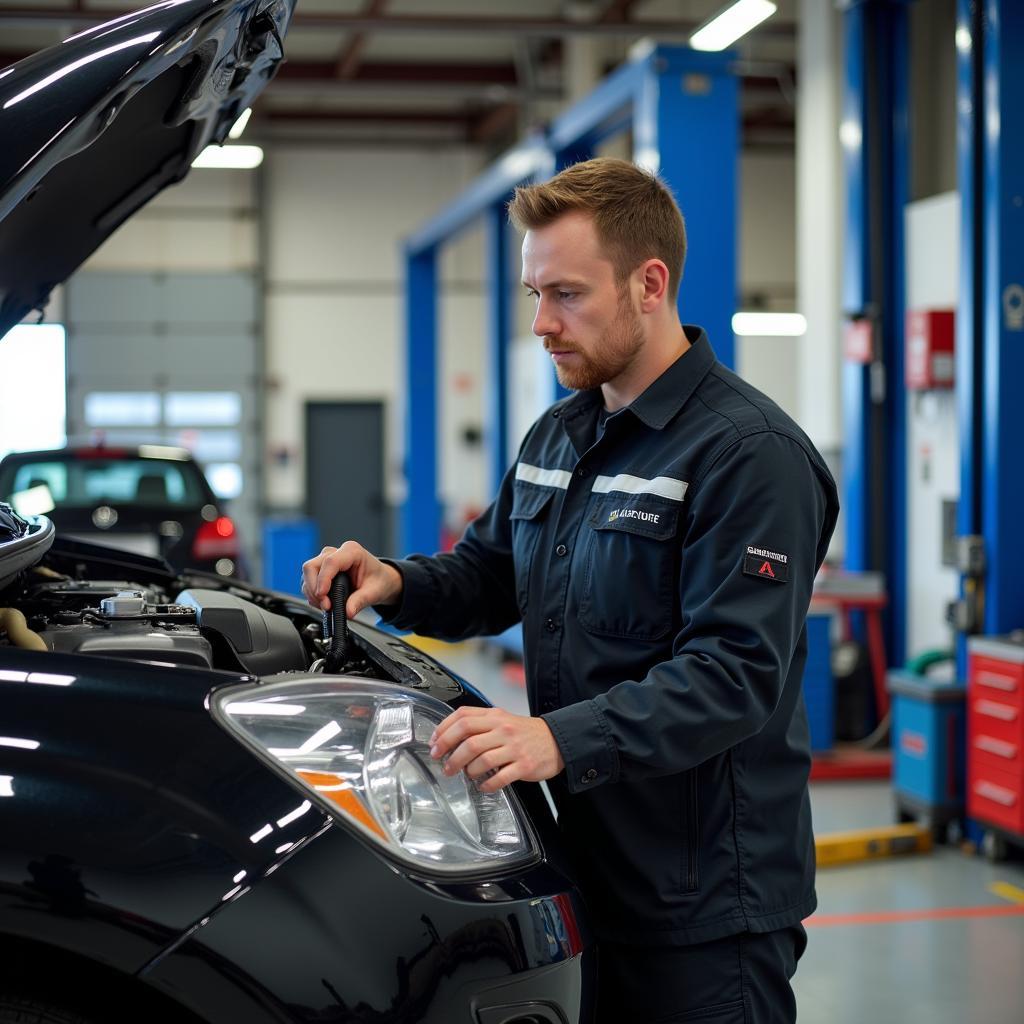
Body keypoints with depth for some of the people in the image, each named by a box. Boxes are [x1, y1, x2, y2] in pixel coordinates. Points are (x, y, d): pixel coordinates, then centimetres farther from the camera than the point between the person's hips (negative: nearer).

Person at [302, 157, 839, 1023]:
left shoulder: (751, 454, -16)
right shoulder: (556, 437, 13)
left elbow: (736, 674, -24)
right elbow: (487, 576, 23)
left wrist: (564, 740, -35)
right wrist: (395, 584, 1)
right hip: (585, 864, 8)